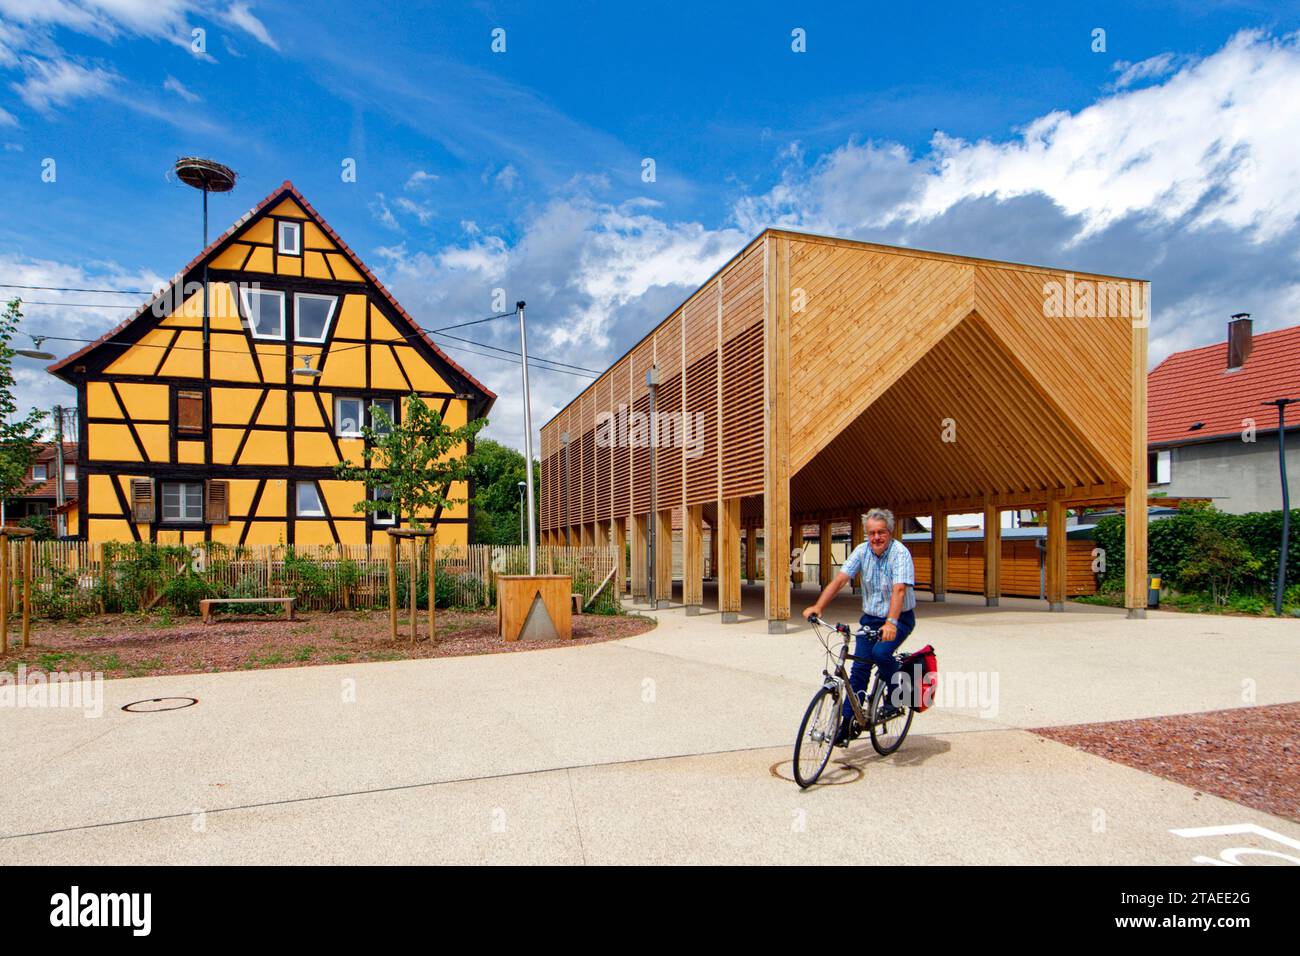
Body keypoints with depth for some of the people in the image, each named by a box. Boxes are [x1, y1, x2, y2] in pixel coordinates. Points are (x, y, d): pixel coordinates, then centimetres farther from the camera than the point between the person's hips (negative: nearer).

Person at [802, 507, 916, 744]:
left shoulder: (900, 553, -20)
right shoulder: (862, 550, -6)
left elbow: (899, 590, -33)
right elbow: (840, 579, -11)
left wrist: (891, 622, -47)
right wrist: (818, 606, -22)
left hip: (900, 618, -4)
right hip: (870, 618, 5)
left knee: (881, 653, -28)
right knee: (859, 668, -2)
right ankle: (848, 722, 5)